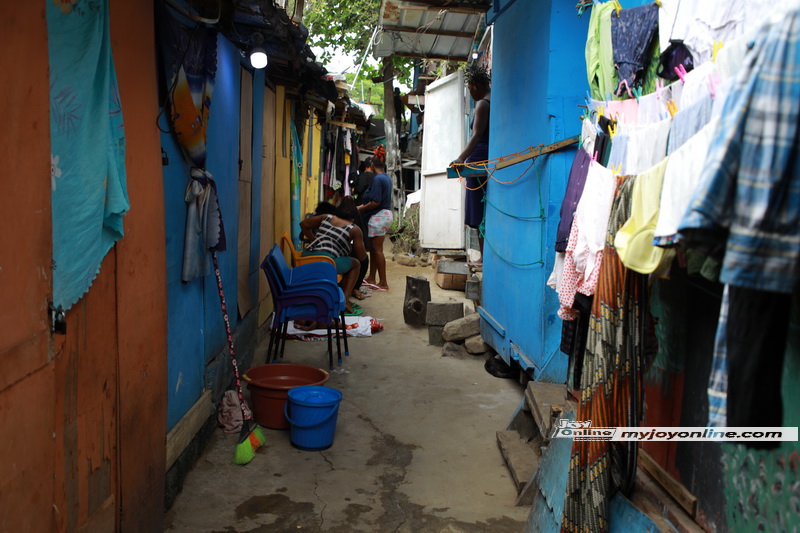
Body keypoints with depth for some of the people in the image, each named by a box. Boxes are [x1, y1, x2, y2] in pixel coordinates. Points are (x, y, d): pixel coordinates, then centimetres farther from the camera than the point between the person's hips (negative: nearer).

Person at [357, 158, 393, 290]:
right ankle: (371, 278, 22)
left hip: (378, 217, -10)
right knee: (374, 248, 15)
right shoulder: (387, 178, 13)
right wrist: (364, 205, 17)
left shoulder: (377, 179, -17)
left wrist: (361, 208, -9)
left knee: (377, 250, -6)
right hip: (386, 214, 10)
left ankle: (383, 283, -3)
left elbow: (375, 202, -22)